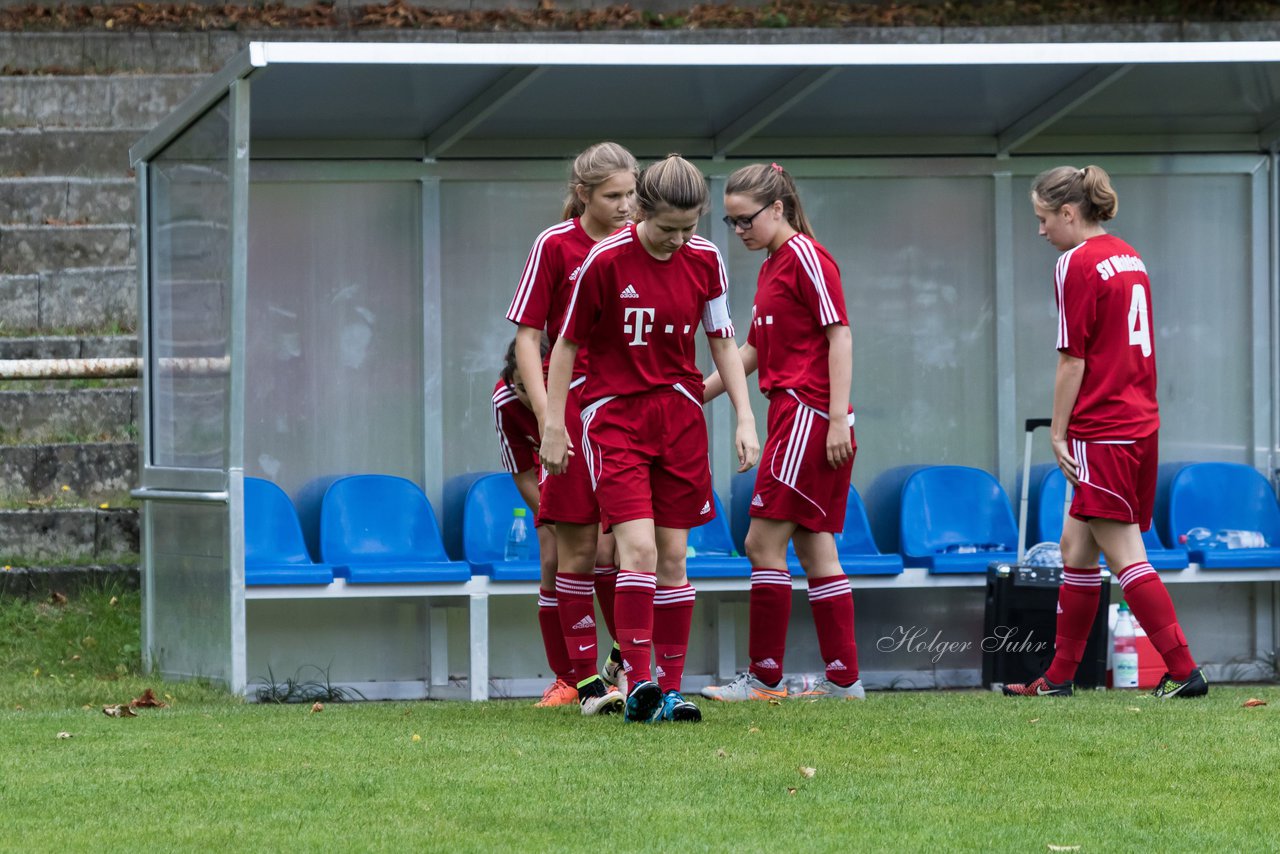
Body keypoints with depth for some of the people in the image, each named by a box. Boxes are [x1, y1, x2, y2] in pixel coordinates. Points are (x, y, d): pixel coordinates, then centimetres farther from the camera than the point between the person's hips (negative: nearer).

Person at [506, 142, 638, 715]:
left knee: (616, 545, -3)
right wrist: (547, 416, -12)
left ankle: (624, 659, 17)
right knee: (578, 546, -1)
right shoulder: (554, 246, -3)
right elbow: (528, 336, -3)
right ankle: (586, 679, 4)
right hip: (574, 405, -3)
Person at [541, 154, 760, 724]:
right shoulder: (605, 261, -13)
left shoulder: (705, 259, -1)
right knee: (639, 548, -18)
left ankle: (671, 690, 8)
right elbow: (567, 343, -3)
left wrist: (744, 419, 5)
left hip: (679, 415, 4)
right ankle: (638, 682, -18)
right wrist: (554, 425, -1)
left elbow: (723, 341, 11)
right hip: (614, 415, -4)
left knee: (673, 557, 3)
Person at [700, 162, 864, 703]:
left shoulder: (806, 257, -9)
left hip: (809, 415, -9)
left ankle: (765, 678, -6)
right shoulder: (771, 267, 19)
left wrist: (838, 418, -20)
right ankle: (843, 678, 8)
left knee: (764, 542, -8)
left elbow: (840, 337, -14)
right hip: (791, 415, 9)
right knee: (815, 552, 8)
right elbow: (752, 352, 26)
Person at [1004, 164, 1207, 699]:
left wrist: (1057, 433, -7)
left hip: (1101, 430, -9)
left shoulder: (1076, 264, -12)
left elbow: (1073, 360, -13)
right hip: (1141, 423, 9)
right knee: (1076, 548, 15)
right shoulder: (1128, 256, 14)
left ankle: (1184, 671, -11)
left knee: (1125, 556, -7)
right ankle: (1059, 677, 20)